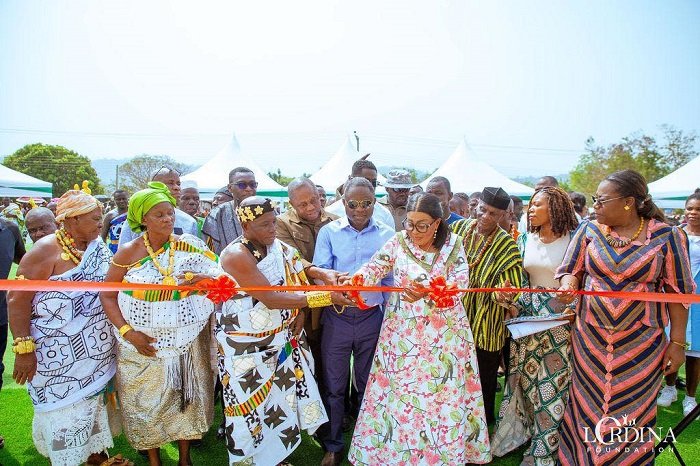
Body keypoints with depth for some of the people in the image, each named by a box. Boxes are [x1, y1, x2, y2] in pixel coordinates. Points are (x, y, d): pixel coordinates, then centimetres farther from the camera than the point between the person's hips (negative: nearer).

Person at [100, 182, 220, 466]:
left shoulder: (188, 246, -5)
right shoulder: (128, 252, -6)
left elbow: (219, 277, -7)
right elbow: (107, 295, -1)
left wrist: (200, 279, -29)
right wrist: (127, 332, -12)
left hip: (187, 341, 1)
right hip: (143, 342, -1)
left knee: (186, 398, 12)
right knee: (147, 401, 12)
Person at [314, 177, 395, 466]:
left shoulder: (387, 235, 2)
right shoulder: (329, 232, -1)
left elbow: (390, 280, 4)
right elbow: (319, 269, -8)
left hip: (372, 317, 1)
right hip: (337, 316, -1)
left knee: (368, 384, 16)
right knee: (334, 385, 10)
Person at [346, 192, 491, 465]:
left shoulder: (452, 244, -2)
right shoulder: (398, 242, -1)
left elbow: (461, 280, -13)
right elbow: (374, 268, -9)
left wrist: (429, 290, -30)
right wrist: (356, 280, -32)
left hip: (443, 332, 0)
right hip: (402, 330, 0)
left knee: (443, 392, 7)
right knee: (398, 390, 5)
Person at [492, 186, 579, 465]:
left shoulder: (573, 240, -7)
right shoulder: (525, 240, 5)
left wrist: (574, 309, -17)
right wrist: (515, 305, -4)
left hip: (561, 317, -4)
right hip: (528, 316, 4)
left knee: (554, 379, 3)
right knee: (525, 374, 12)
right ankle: (522, 431, 31)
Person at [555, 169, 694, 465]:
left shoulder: (666, 236, -6)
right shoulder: (588, 230, -1)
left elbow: (678, 292, -3)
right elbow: (570, 271, 3)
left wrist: (677, 342, -3)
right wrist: (568, 285, -21)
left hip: (640, 344, -2)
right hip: (590, 338, 2)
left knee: (632, 411, 9)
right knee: (588, 406, 13)